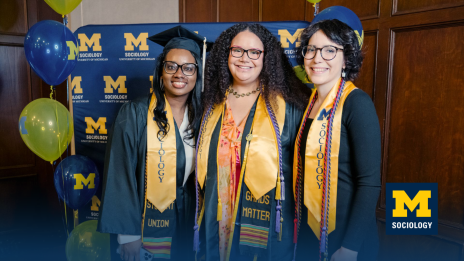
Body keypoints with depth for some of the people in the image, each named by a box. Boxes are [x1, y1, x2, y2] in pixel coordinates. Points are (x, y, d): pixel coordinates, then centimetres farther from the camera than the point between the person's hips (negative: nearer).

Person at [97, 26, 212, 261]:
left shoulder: (202, 116, -2)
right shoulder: (134, 114, -13)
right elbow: (121, 174, -12)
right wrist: (127, 233, -12)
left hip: (188, 221, 3)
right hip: (147, 222, -3)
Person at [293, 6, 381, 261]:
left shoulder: (356, 102, -17)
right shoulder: (312, 102, 4)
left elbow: (370, 182, -20)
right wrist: (299, 225, 8)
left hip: (343, 234, -6)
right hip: (309, 228, 7)